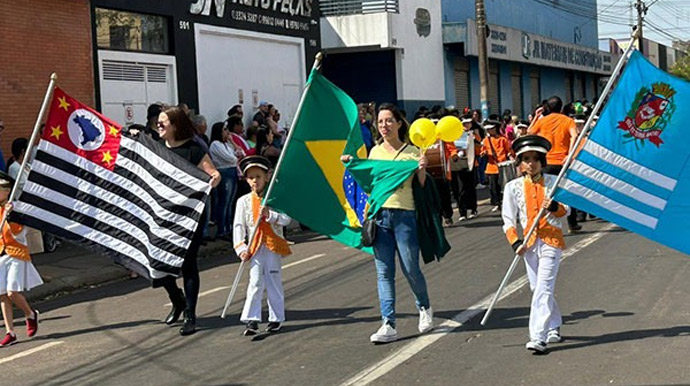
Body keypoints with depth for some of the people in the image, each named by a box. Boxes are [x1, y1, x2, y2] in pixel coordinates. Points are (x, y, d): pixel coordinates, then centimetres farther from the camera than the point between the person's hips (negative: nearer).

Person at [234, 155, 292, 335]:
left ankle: (276, 318, 17)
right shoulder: (243, 201, 4)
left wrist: (270, 215, -22)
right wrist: (241, 248, -9)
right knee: (255, 282, -5)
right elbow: (238, 226, 1)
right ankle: (252, 320, -6)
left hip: (274, 246, 0)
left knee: (274, 282, 6)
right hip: (255, 247, 0)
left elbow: (286, 219, -5)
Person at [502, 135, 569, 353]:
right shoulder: (513, 187, 3)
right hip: (529, 242, 3)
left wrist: (554, 207, -17)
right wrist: (515, 243, -10)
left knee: (543, 288, -12)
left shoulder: (554, 182, 1)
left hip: (551, 239, -3)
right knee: (537, 288, 9)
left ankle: (538, 337, -17)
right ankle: (554, 329, 29)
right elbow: (508, 220, 4)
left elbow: (566, 210, 6)